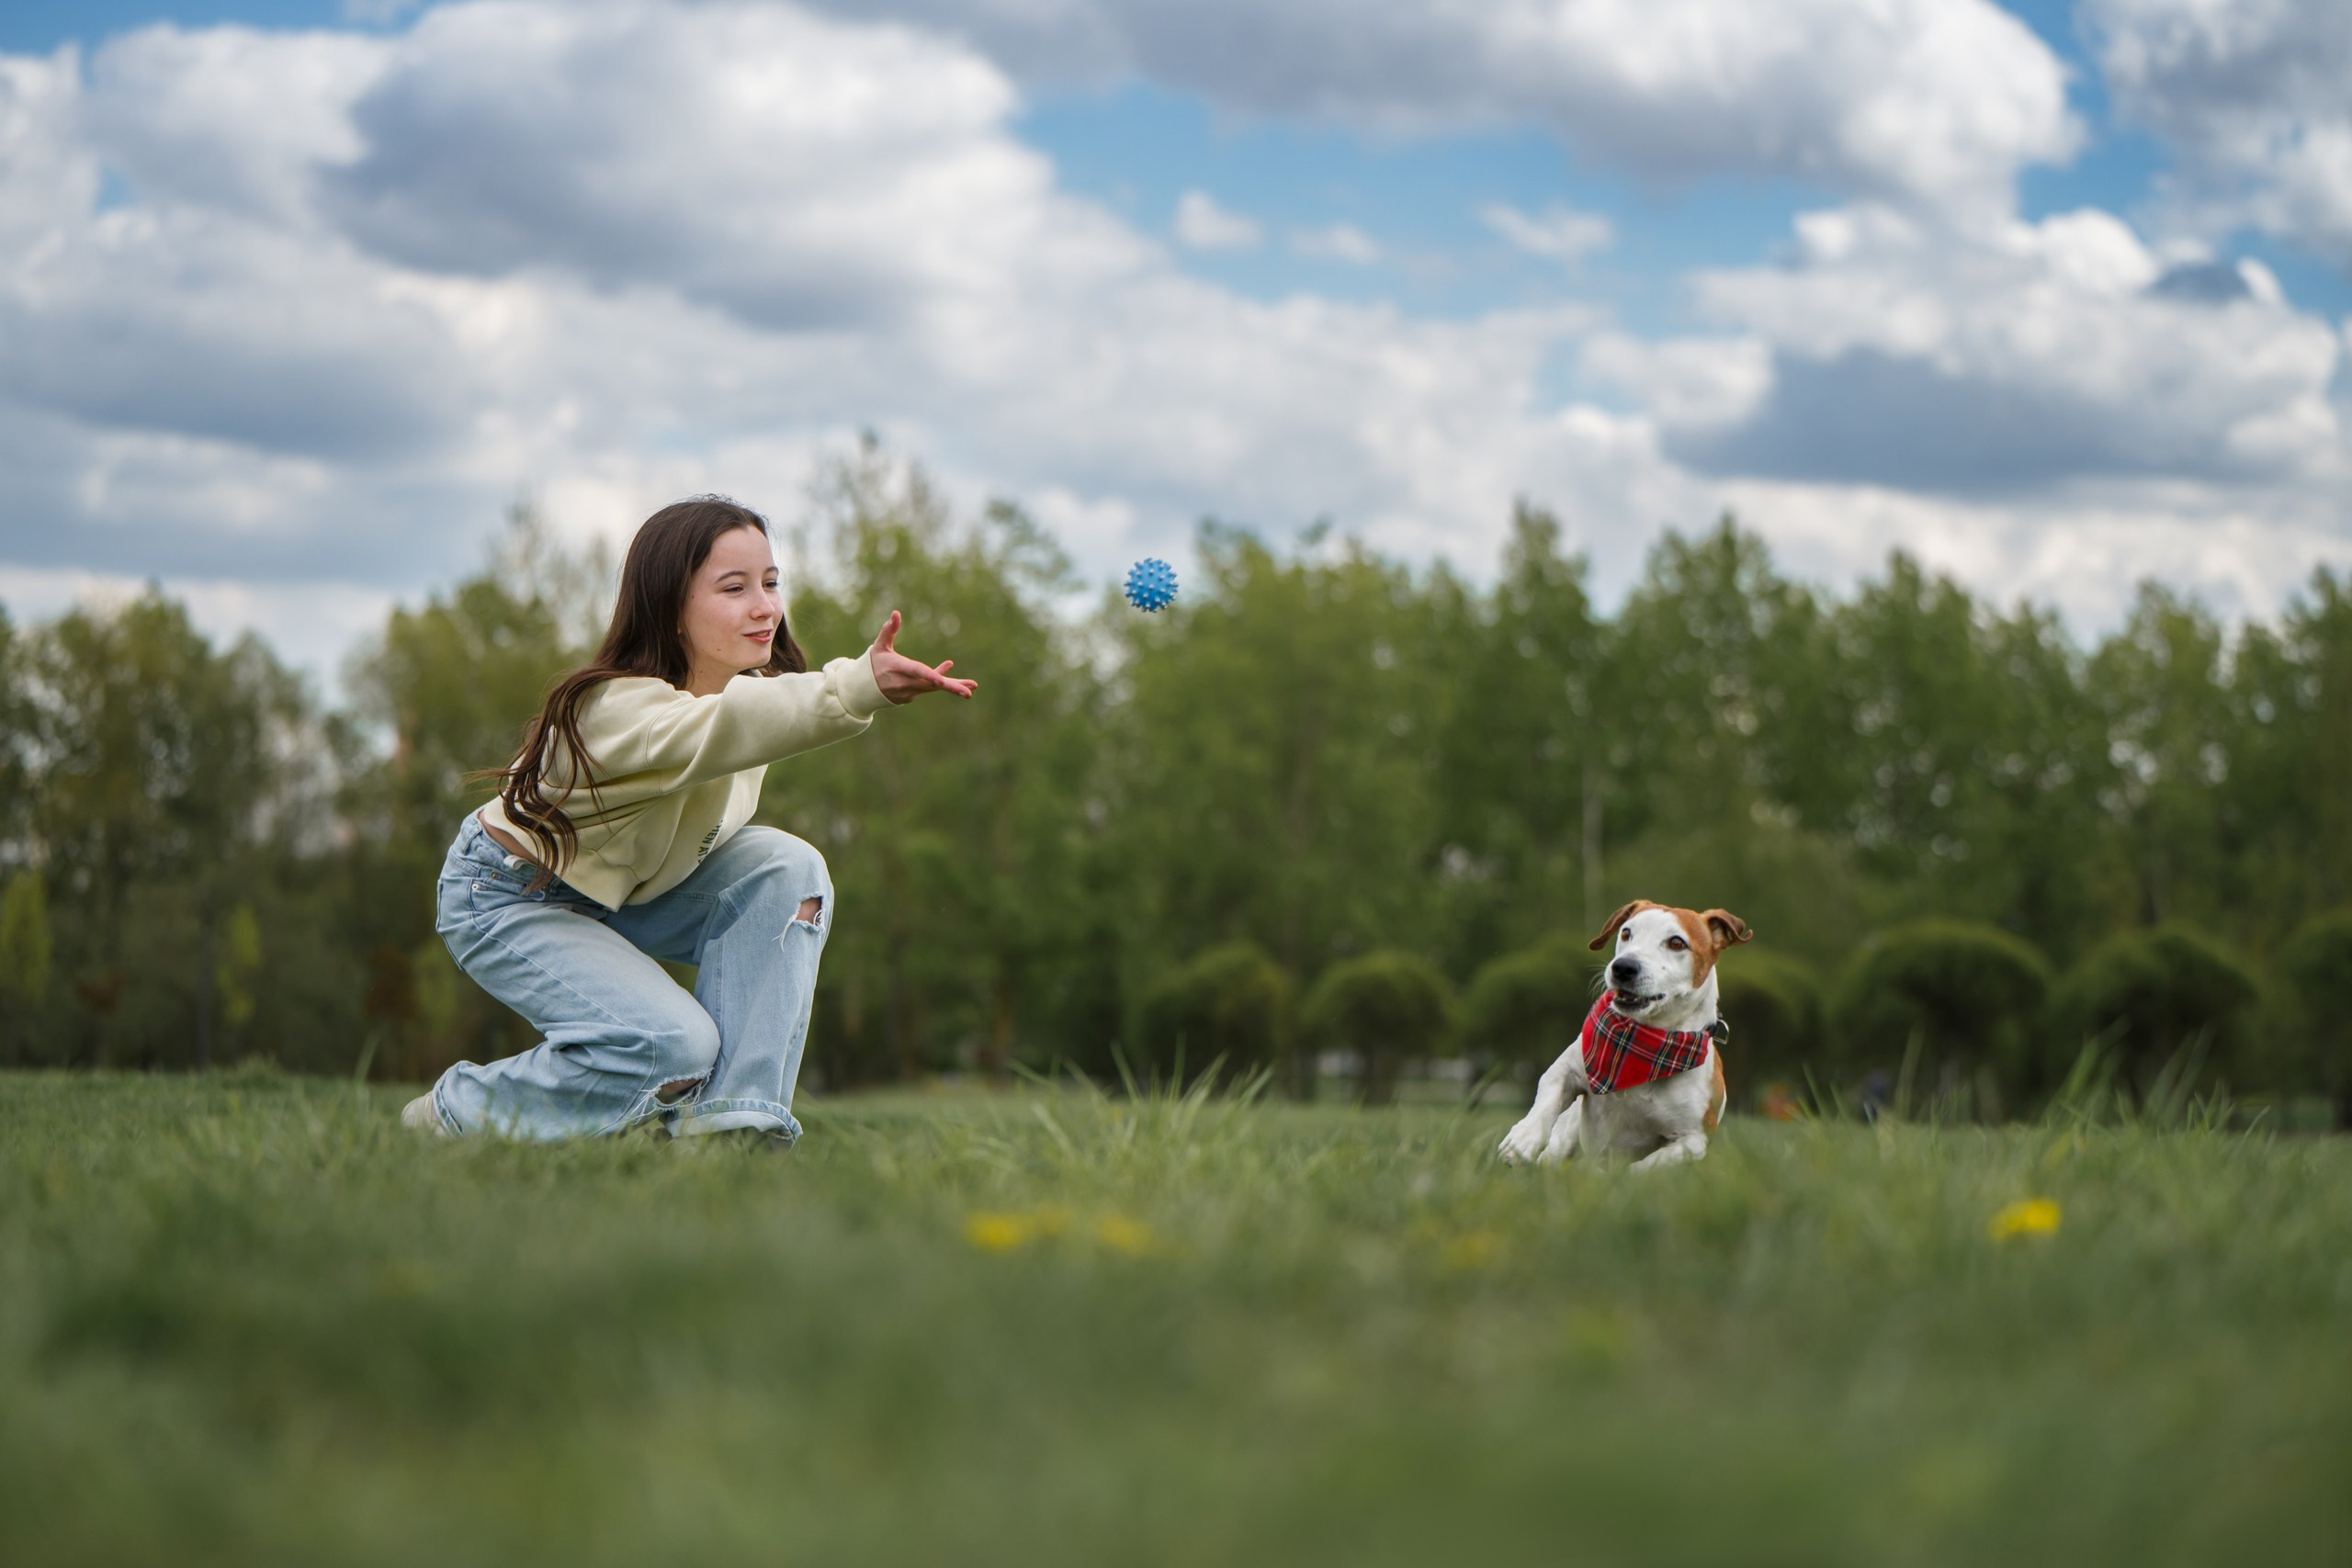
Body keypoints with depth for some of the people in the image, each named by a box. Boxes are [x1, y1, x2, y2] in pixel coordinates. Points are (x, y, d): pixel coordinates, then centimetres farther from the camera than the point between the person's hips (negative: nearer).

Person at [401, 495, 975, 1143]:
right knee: (674, 1048, -27)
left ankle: (727, 1123, -15)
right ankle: (449, 1114, -5)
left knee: (786, 865, -16)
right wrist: (859, 687, -73)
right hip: (509, 898, -8)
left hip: (621, 889, 8)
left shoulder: (749, 683, -8)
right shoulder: (616, 707, -36)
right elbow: (715, 730, -57)